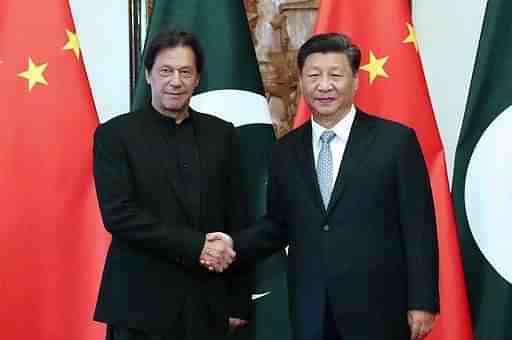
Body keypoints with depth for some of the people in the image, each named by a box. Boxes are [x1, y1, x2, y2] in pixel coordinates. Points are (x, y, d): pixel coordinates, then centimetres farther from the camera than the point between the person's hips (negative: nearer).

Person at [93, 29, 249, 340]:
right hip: (142, 304, -3)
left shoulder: (222, 134, 7)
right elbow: (118, 214, -13)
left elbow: (236, 218, 8)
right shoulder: (115, 134, -3)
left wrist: (239, 302, 6)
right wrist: (195, 245, -18)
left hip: (207, 305, 3)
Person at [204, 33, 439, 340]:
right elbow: (279, 224, 13)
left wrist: (422, 303, -8)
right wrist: (235, 245, -4)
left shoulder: (396, 140, -4)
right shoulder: (286, 150, 8)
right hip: (309, 311, 4)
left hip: (377, 308, -3)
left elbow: (419, 227, -5)